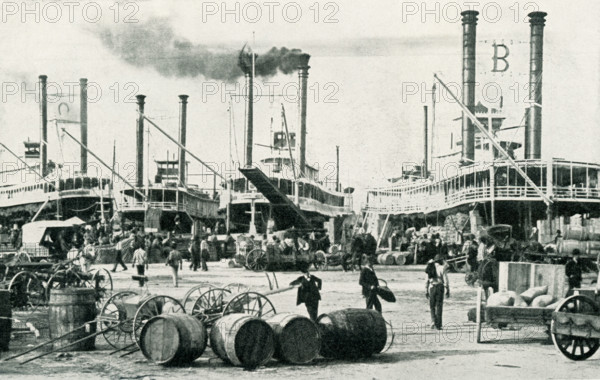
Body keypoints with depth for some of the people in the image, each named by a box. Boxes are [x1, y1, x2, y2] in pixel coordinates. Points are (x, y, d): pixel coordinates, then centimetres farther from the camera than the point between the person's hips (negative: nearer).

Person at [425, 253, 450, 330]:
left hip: (431, 288, 3)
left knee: (432, 306, 15)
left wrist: (426, 291, 14)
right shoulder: (442, 268, -5)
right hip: (440, 287, -3)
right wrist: (448, 290, -3)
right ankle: (438, 325, 1)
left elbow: (427, 281, 9)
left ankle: (433, 321, -2)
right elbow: (446, 280, -9)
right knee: (439, 307, 1)